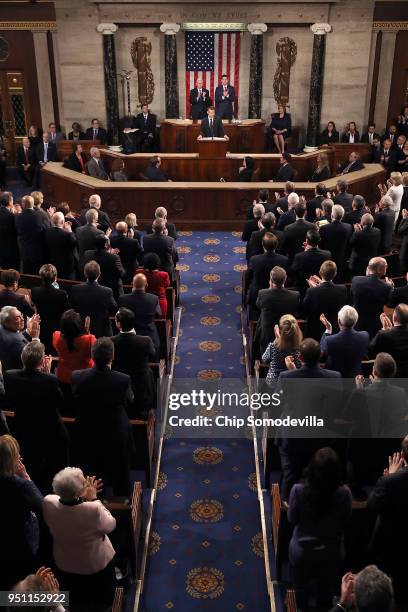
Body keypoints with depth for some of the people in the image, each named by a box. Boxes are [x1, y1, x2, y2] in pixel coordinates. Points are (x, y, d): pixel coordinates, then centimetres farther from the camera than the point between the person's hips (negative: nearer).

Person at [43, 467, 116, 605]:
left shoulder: (48, 502, -29)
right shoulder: (94, 509, -41)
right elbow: (110, 525, -19)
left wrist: (85, 496, -11)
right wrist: (94, 499, -17)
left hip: (65, 565, 4)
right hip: (97, 565, -3)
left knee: (75, 602, 33)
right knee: (102, 602, 29)